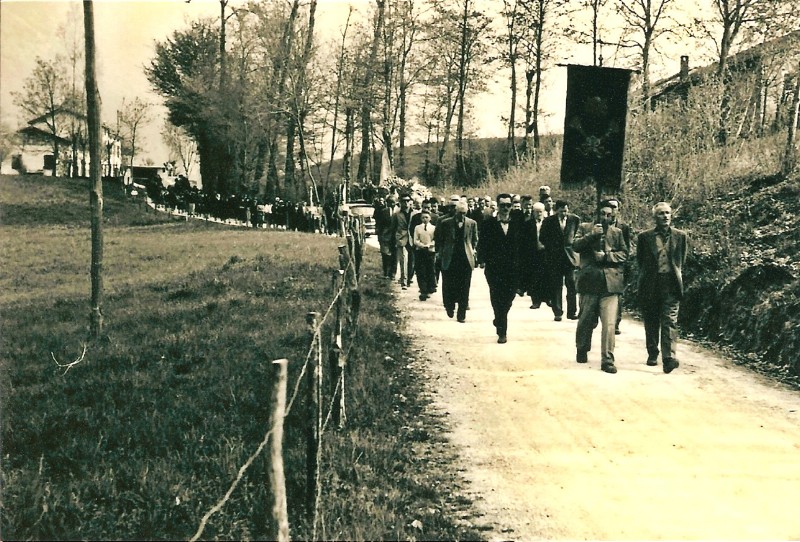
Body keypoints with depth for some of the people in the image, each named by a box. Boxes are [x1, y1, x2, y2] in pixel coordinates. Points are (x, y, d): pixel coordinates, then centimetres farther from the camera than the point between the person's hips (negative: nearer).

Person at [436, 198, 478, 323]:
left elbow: (475, 239, 16)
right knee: (448, 285, 1)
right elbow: (438, 238, 8)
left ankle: (462, 314, 9)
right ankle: (450, 306, 27)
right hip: (449, 259, -1)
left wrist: (472, 250, 5)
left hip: (466, 260, 1)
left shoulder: (472, 223, 5)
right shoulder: (445, 223, 0)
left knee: (464, 288, 1)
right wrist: (441, 252, 1)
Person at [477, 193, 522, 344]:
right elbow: (482, 243, -1)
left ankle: (499, 321, 32)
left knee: (508, 298, 5)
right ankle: (502, 331, 6)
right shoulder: (488, 223, 1)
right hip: (494, 269, -2)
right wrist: (482, 260, -12)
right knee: (497, 299, -3)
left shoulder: (517, 224, 7)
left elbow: (522, 245, 6)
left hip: (513, 269, 2)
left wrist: (521, 265, 0)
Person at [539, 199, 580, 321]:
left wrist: (572, 242, 8)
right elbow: (542, 238, 6)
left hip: (569, 255, 1)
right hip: (554, 257, -1)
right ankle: (557, 312, 7)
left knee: (571, 284, -2)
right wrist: (552, 246, 1)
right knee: (556, 286, 1)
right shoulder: (548, 221, -1)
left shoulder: (574, 219, 3)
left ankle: (572, 312, 6)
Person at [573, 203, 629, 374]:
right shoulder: (585, 228, 10)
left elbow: (624, 254, 6)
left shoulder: (617, 232, 13)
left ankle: (607, 360, -5)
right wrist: (592, 235, -15)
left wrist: (606, 255, -8)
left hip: (610, 282, 0)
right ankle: (582, 350, 34)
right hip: (589, 281, 0)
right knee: (586, 321, 11)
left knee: (609, 323, -9)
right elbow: (576, 245, -4)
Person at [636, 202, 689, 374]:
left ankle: (669, 358, -16)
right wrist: (646, 277, 10)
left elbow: (682, 261, 15)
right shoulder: (644, 237, 3)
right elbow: (640, 261, 11)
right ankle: (652, 354, 23)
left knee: (670, 321, -9)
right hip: (650, 284, 1)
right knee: (651, 322, 9)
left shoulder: (681, 236, 6)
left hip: (671, 284, 0)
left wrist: (676, 274, 12)